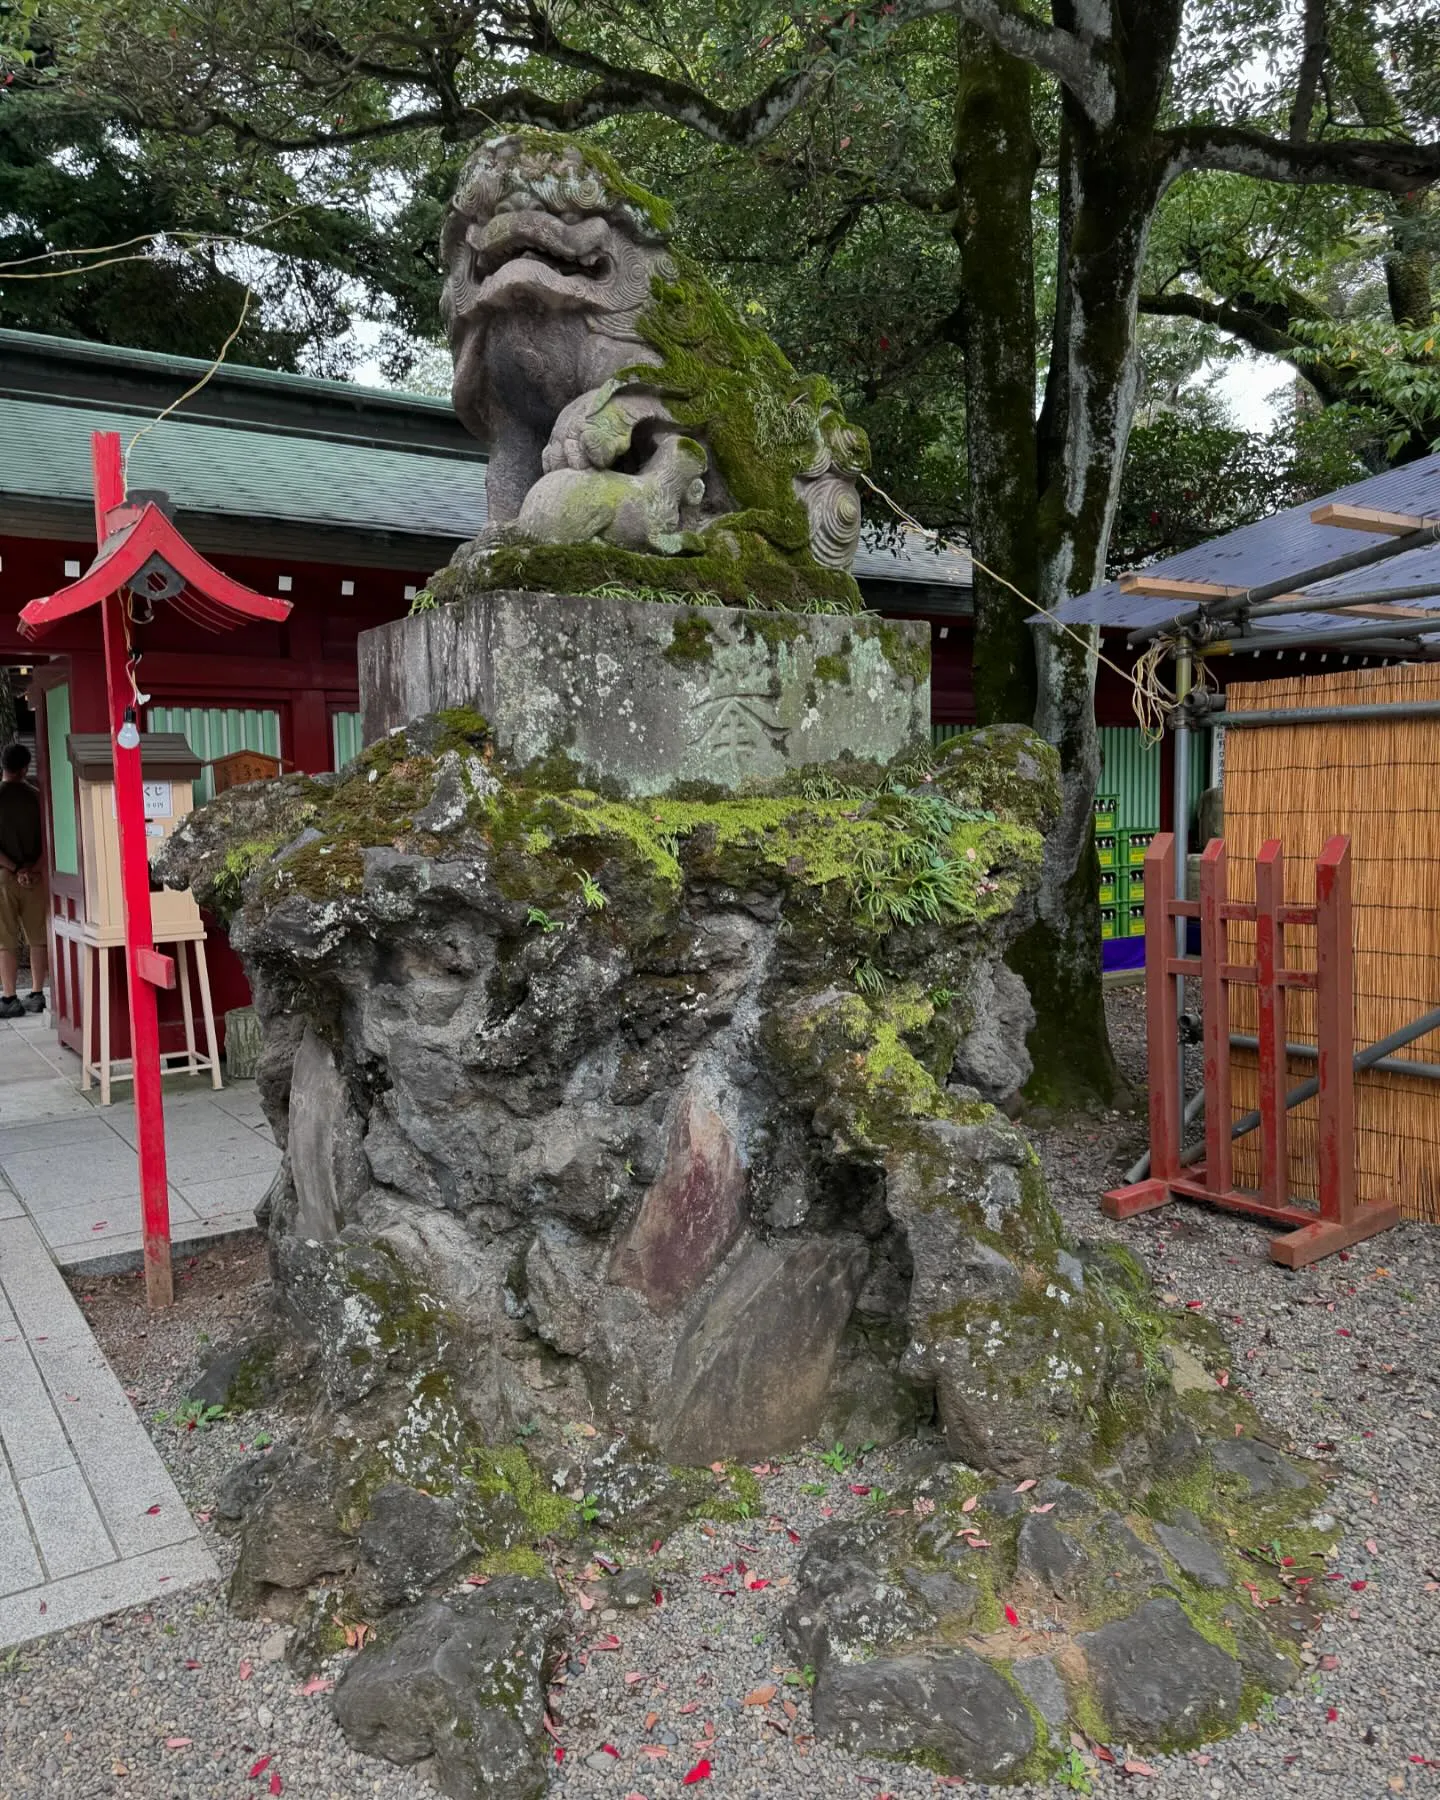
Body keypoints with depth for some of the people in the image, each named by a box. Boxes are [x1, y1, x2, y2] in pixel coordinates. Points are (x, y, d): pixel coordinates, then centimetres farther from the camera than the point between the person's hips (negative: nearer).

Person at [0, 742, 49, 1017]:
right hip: (36, 877, 2)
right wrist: (34, 870, -6)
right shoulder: (36, 797, 1)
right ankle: (37, 995, 12)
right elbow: (48, 840, -4)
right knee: (39, 938, 9)